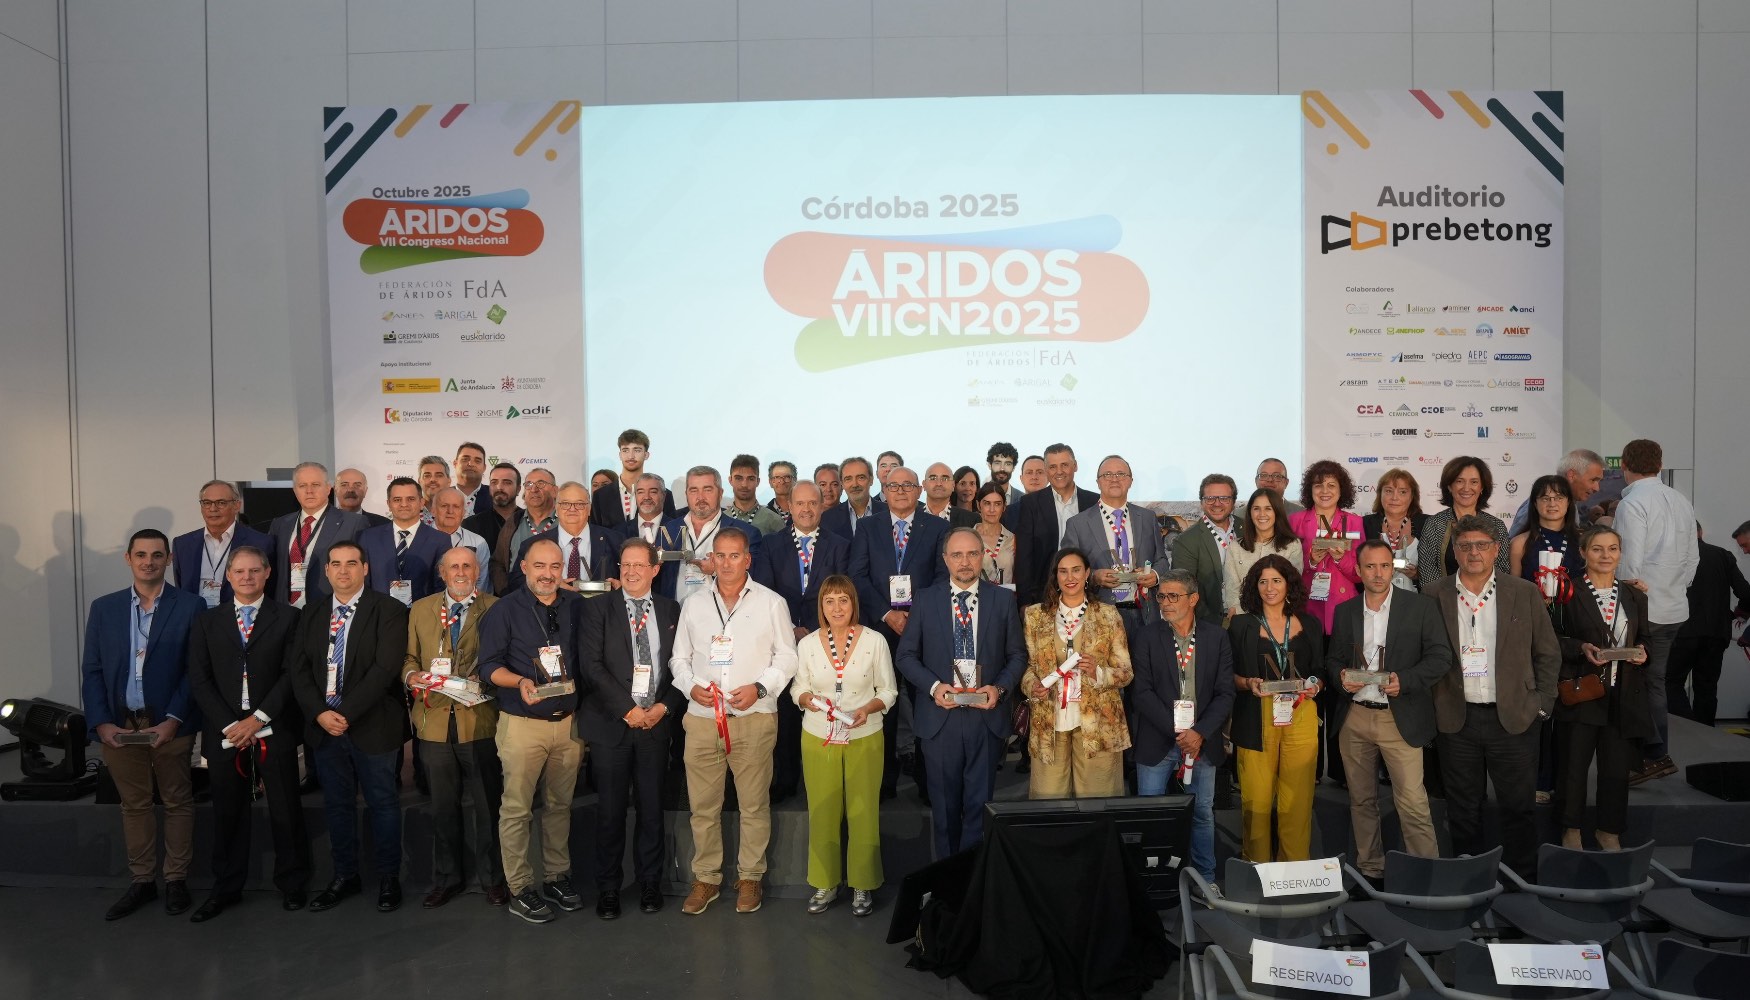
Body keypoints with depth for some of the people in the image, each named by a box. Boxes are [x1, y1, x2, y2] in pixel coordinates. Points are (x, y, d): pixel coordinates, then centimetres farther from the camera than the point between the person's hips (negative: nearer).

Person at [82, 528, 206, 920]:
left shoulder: (190, 606, -3)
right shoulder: (104, 608, 7)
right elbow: (91, 670, 6)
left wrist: (174, 720, -14)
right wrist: (101, 722, -6)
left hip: (170, 724, -3)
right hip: (119, 725, 3)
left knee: (177, 802, 8)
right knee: (134, 804, 12)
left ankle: (176, 880, 20)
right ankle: (142, 880, 24)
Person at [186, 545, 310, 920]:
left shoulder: (288, 618, 2)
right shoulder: (207, 622, 10)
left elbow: (293, 674, -5)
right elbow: (199, 680, 3)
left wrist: (259, 718, -13)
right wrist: (230, 725, -8)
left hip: (274, 730, -2)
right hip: (224, 732, 2)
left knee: (285, 810, 4)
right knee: (228, 812, 9)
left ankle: (291, 884, 18)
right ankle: (226, 888, 22)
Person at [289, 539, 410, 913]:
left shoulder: (389, 611, -7)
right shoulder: (312, 617, 11)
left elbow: (385, 668, -15)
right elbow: (300, 671, 6)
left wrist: (346, 713, -17)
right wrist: (320, 713, -10)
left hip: (372, 725, -5)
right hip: (324, 725, 5)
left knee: (382, 803, 5)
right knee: (337, 805, 14)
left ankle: (388, 878, 17)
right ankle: (345, 876, 27)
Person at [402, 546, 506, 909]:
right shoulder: (420, 609, 11)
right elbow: (408, 656, 13)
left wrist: (484, 680, -18)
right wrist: (412, 675, -8)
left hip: (480, 720, -3)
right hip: (435, 720, 3)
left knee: (487, 804, 4)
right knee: (443, 806, 13)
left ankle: (492, 877, 19)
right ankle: (447, 878, 27)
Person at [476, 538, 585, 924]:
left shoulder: (577, 606, 6)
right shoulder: (504, 610, -3)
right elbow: (489, 664, -6)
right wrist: (520, 682, -22)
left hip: (569, 721, 3)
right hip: (522, 725, -3)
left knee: (559, 805, 12)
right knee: (516, 809, 2)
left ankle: (557, 877, 25)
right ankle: (519, 888, 13)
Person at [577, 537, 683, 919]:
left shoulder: (671, 611, 9)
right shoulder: (598, 608, 1)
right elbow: (592, 665, -7)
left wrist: (664, 707, -7)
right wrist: (628, 709, -12)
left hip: (656, 723, 2)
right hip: (611, 723, -2)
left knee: (651, 808, 8)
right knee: (611, 810, 4)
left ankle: (649, 883, 22)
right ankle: (608, 888, 18)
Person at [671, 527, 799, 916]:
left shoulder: (771, 603, 3)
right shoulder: (693, 604, 11)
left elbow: (786, 657, 3)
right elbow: (679, 658, 14)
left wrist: (760, 687, -11)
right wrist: (691, 687, -5)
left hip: (754, 718, -2)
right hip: (701, 717, 2)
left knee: (755, 804, 4)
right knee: (703, 805, 6)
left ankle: (750, 877, 19)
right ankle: (705, 878, 20)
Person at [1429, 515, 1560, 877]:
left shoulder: (1525, 594, 1)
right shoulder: (1435, 595, 1)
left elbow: (1548, 653, 7)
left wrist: (1542, 705, 2)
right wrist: (1432, 705, 1)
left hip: (1513, 718, 0)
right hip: (1456, 719, 1)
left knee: (1517, 806, 8)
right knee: (1463, 809, 11)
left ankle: (1522, 879, 24)